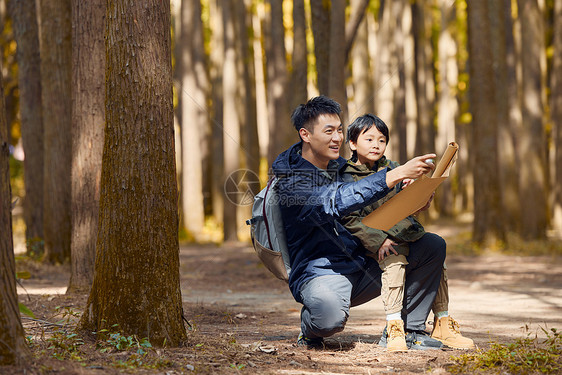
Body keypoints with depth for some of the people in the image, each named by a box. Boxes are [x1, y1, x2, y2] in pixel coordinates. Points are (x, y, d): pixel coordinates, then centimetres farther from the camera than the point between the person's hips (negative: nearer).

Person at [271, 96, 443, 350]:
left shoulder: (340, 166, 11)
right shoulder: (291, 181, -15)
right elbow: (335, 202, -33)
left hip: (361, 266, 8)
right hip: (320, 274, -8)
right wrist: (397, 174, -38)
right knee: (332, 317, -41)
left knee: (432, 249, 1)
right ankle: (310, 328, -3)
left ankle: (408, 329, 6)